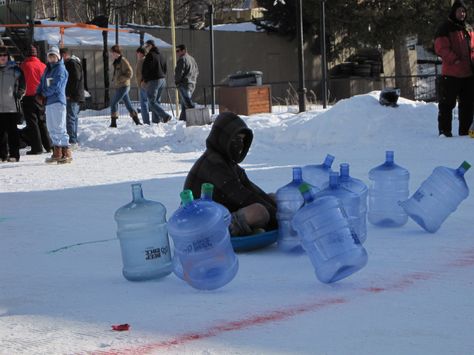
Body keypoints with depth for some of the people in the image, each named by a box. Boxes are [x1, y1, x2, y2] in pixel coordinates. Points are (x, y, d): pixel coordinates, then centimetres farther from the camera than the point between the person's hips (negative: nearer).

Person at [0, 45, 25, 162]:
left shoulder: (14, 69, 1)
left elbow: (22, 85, 7)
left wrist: (18, 96, -2)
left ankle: (14, 154, 1)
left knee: (12, 131, -1)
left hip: (11, 106, -3)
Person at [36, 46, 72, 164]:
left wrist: (45, 93, -5)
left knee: (59, 128, -11)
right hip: (48, 102, 9)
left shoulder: (60, 69, -6)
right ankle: (57, 153, 18)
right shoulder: (48, 69, 19)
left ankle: (67, 153, -10)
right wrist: (39, 94, 1)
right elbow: (42, 83, 19)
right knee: (52, 129, 11)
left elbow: (56, 86, -15)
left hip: (58, 102, -9)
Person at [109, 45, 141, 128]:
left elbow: (129, 73, -18)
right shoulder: (116, 62, 14)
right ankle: (137, 121, 13)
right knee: (128, 104, 10)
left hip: (123, 86, -10)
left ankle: (113, 123, -5)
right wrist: (114, 79, 11)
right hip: (119, 86, 10)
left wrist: (119, 79, -20)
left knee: (113, 103, -9)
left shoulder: (123, 61, -14)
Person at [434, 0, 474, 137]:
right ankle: (444, 130, 2)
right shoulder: (445, 28, -5)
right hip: (451, 73, -7)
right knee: (447, 103, -3)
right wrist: (454, 59, -21)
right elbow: (441, 48, -14)